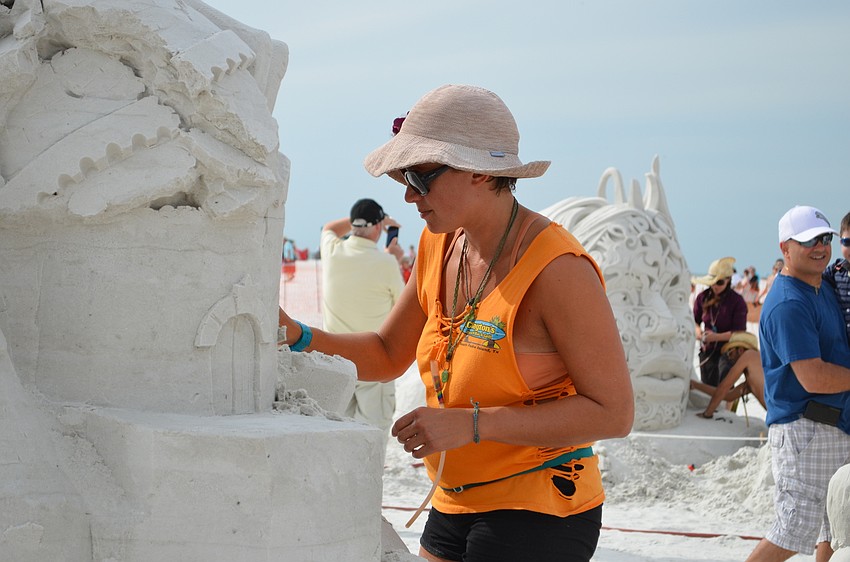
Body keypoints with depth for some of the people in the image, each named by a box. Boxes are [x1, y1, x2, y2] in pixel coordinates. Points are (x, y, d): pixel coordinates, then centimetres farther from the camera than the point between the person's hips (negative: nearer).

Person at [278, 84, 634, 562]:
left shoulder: (556, 268, -20)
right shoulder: (440, 245, 4)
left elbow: (614, 413, -21)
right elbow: (387, 356, 16)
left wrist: (471, 423, -25)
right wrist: (296, 336, -1)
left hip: (537, 520, -7)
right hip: (456, 507, 7)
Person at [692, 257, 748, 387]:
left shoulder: (737, 301, -10)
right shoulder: (702, 298, 1)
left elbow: (739, 332, -14)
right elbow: (694, 321, 14)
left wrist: (716, 337, -24)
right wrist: (699, 332, -8)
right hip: (707, 350, 5)